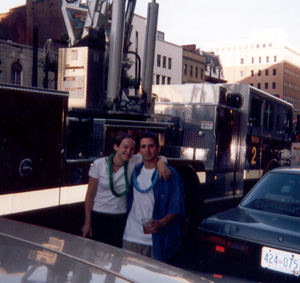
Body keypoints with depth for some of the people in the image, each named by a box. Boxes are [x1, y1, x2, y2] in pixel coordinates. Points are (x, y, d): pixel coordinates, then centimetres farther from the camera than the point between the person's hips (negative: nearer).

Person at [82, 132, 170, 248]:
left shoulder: (133, 162, -5)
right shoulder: (99, 164, -8)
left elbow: (160, 157, -3)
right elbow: (90, 195, -3)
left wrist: (160, 163, -28)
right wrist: (87, 222, -2)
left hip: (122, 218, 1)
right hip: (99, 217, -1)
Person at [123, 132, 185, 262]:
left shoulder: (170, 174, -4)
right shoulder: (135, 171, 11)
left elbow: (177, 207, -8)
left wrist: (161, 223, -23)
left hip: (156, 239, -4)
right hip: (131, 237, 4)